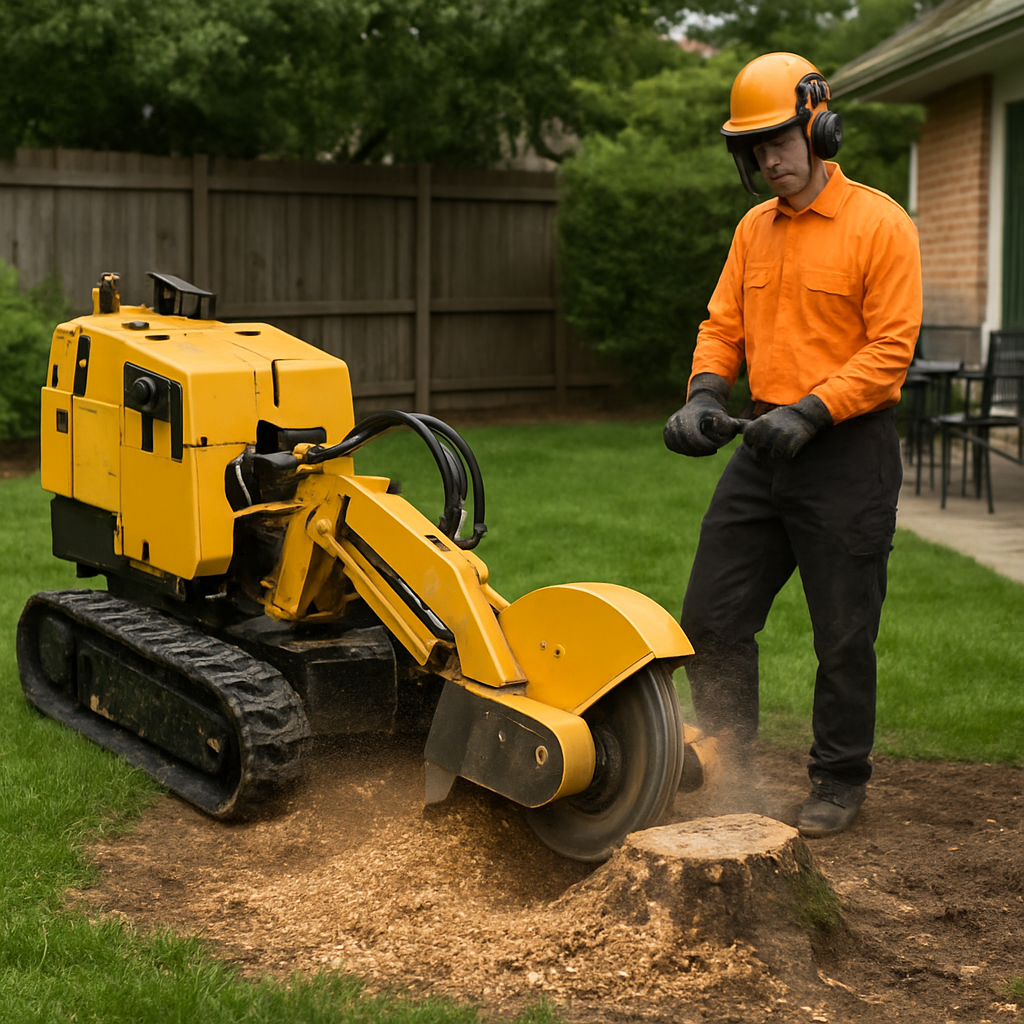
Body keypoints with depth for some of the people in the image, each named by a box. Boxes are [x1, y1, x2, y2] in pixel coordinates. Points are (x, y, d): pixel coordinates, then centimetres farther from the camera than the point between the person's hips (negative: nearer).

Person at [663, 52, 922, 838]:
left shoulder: (879, 225, -9)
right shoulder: (754, 230, 12)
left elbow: (891, 348, -14)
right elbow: (724, 325, 12)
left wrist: (811, 412, -22)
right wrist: (706, 393, -8)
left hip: (847, 453, -6)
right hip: (764, 448, 7)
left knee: (843, 634, 4)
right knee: (712, 616, 9)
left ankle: (840, 785, 19)